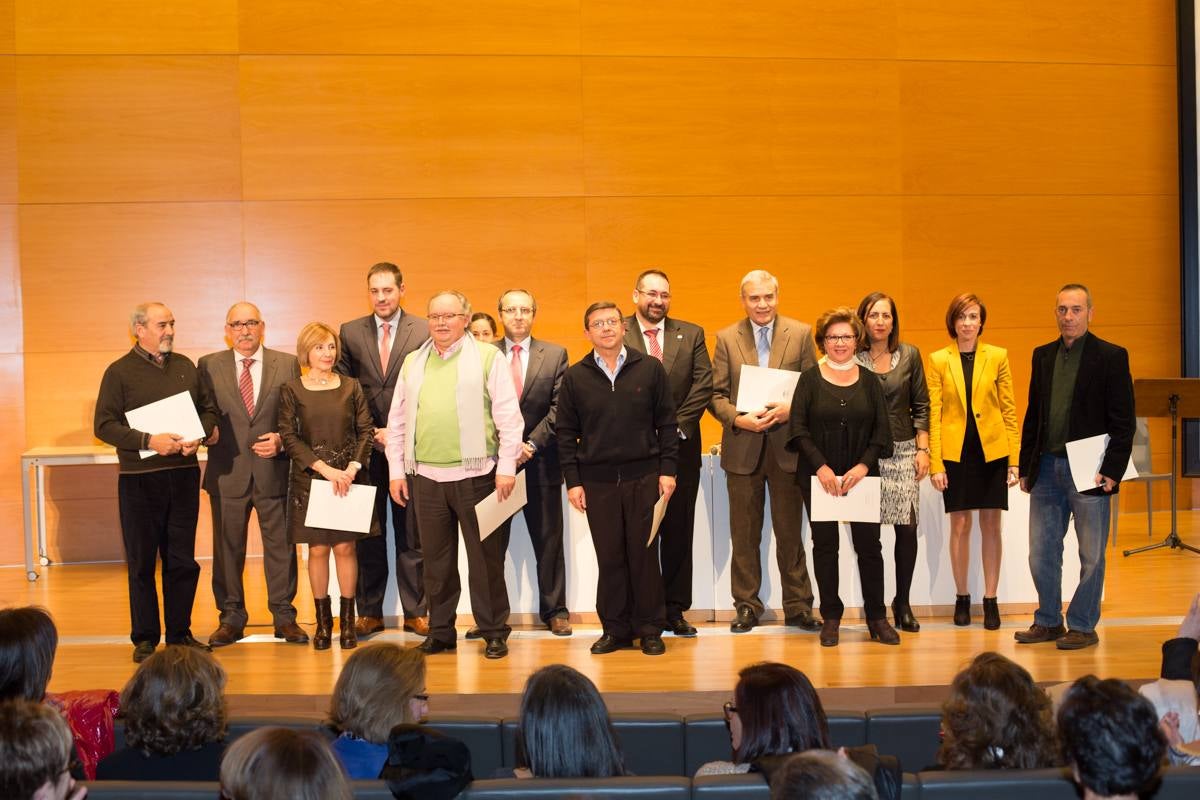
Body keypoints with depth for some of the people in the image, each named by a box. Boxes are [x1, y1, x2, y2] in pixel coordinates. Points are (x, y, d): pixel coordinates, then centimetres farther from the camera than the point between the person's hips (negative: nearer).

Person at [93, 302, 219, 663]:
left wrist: (201, 435, -5)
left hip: (184, 474, 4)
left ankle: (180, 633, 18)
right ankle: (145, 638, 13)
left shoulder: (185, 366, 11)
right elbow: (104, 425, -8)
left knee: (183, 560, 8)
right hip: (140, 479, -4)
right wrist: (148, 441, -19)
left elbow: (208, 407, 16)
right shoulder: (120, 372, -3)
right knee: (142, 562, 3)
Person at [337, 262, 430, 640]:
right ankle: (369, 612, 13)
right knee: (368, 534, 6)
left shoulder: (424, 332, 1)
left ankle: (415, 612, 10)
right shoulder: (350, 332, 8)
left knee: (411, 533, 3)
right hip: (365, 445, 2)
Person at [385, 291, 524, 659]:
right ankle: (440, 631, 21)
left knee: (486, 557, 2)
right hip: (425, 476, 4)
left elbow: (509, 417, -3)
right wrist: (396, 470, 9)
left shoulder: (488, 357, 0)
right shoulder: (412, 362, 13)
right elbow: (397, 421, 15)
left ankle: (494, 632, 11)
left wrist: (506, 467, -8)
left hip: (474, 474, -4)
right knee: (436, 559, 11)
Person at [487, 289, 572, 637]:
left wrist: (531, 443, -12)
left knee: (548, 540, 7)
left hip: (541, 461, 0)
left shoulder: (555, 354, 4)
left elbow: (559, 407, -2)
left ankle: (554, 610, 18)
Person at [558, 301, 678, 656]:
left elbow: (666, 423, 4)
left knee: (644, 553, 3)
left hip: (643, 477, -1)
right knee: (609, 557, 5)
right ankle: (615, 629, 14)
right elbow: (566, 433, 5)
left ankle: (650, 629, 13)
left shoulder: (650, 369, 3)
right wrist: (572, 481, 0)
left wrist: (667, 470, -2)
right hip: (597, 480, 1)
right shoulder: (575, 377, 4)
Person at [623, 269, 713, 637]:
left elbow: (703, 385, 2)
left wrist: (675, 425, -8)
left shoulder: (692, 335, 9)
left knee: (679, 530, 5)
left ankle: (675, 609, 12)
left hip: (681, 444, 2)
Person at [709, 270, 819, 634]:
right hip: (743, 449, 1)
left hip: (787, 447, -1)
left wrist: (791, 410, -15)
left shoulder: (801, 334, 3)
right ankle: (747, 606, 17)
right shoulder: (726, 339, 5)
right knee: (744, 535, 8)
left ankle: (797, 605, 16)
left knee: (790, 532, 6)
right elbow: (716, 394, 3)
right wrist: (739, 419, -15)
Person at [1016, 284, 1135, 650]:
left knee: (1091, 555, 4)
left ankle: (1082, 627, 14)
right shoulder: (1043, 356, 11)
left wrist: (1112, 471, -13)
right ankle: (1048, 622, 22)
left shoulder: (1111, 356, -4)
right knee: (1042, 552, 9)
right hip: (1047, 469, 5)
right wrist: (1026, 467, 10)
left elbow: (1123, 421, -7)